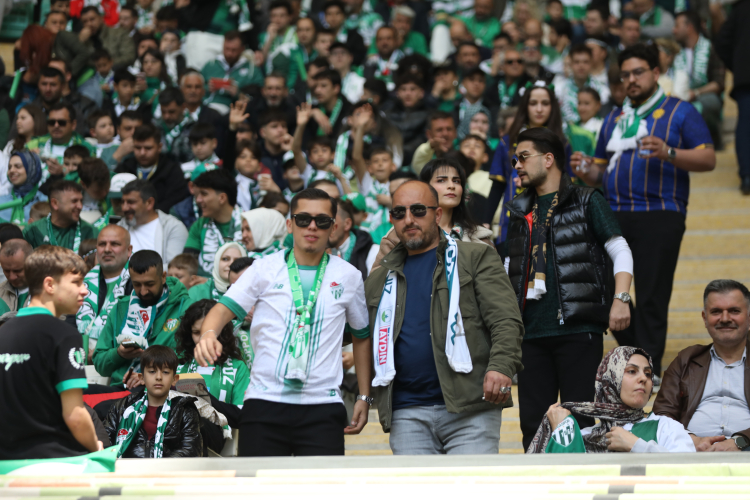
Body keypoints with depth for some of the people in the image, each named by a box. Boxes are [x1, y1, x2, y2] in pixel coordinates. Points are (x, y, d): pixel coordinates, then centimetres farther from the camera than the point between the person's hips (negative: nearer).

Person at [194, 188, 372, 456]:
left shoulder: (349, 277, 10)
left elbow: (362, 337, 20)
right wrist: (208, 334, -27)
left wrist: (364, 396, 15)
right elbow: (225, 308, -4)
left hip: (322, 406, 0)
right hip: (264, 402, 0)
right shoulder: (264, 270, 5)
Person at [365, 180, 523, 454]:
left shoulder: (476, 258, 7)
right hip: (407, 415, 4)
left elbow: (506, 321, -3)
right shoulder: (380, 278, 20)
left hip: (469, 409, -4)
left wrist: (501, 367, -20)